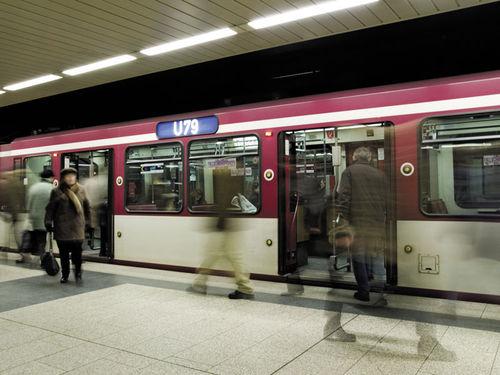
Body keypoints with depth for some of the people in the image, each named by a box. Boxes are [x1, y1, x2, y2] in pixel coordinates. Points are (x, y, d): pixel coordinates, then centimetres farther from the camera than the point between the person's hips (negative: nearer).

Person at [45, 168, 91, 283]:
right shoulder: (57, 192, 3)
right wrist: (48, 222, -4)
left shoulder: (81, 190, 10)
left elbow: (87, 207, 15)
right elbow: (50, 208, 3)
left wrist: (88, 222, 12)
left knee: (77, 250, -5)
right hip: (62, 228, -1)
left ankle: (78, 271, 16)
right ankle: (64, 274, 20)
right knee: (63, 252, 4)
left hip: (77, 227, 1)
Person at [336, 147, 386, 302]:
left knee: (358, 256, 4)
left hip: (358, 219, -4)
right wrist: (381, 215, 15)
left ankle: (364, 292, 5)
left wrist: (342, 216, -6)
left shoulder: (349, 171, -1)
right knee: (375, 253, 17)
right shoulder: (379, 174, 11)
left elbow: (343, 196, -9)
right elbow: (385, 198, 11)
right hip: (377, 221, 4)